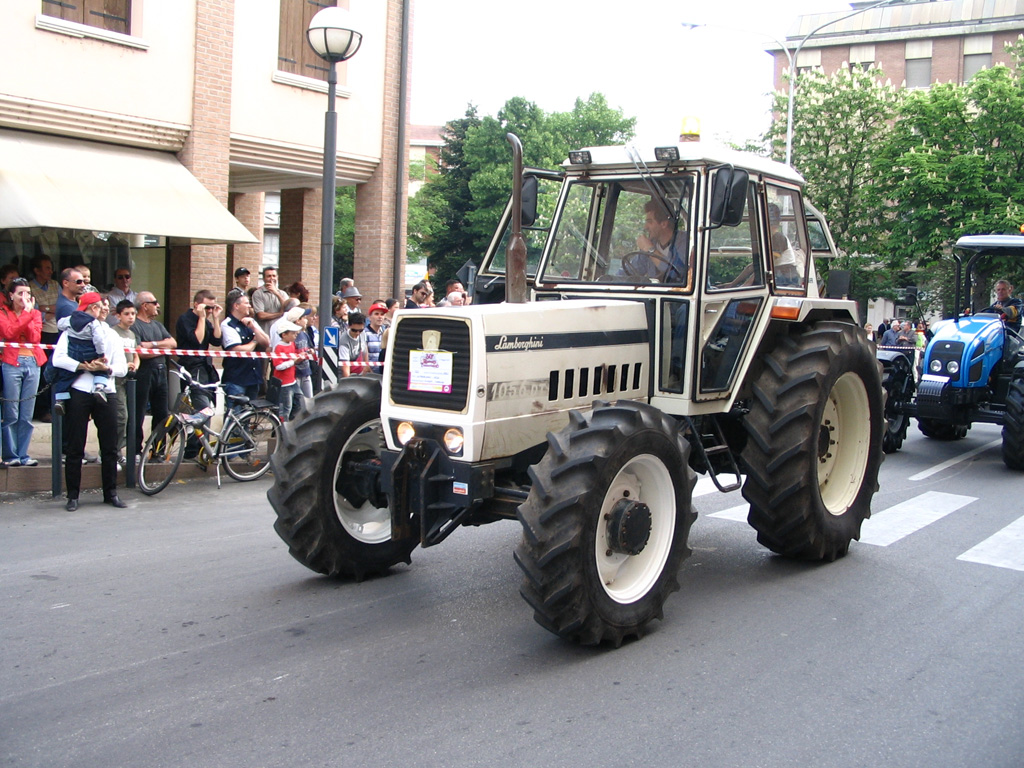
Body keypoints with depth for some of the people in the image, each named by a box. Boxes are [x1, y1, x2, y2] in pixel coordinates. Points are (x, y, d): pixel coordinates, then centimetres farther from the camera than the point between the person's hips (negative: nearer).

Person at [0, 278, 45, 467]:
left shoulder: (36, 313, 15)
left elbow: (35, 337, -1)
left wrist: (28, 311, -6)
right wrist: (27, 315, -11)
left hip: (32, 363, 3)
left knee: (27, 415, 3)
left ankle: (23, 455, 8)